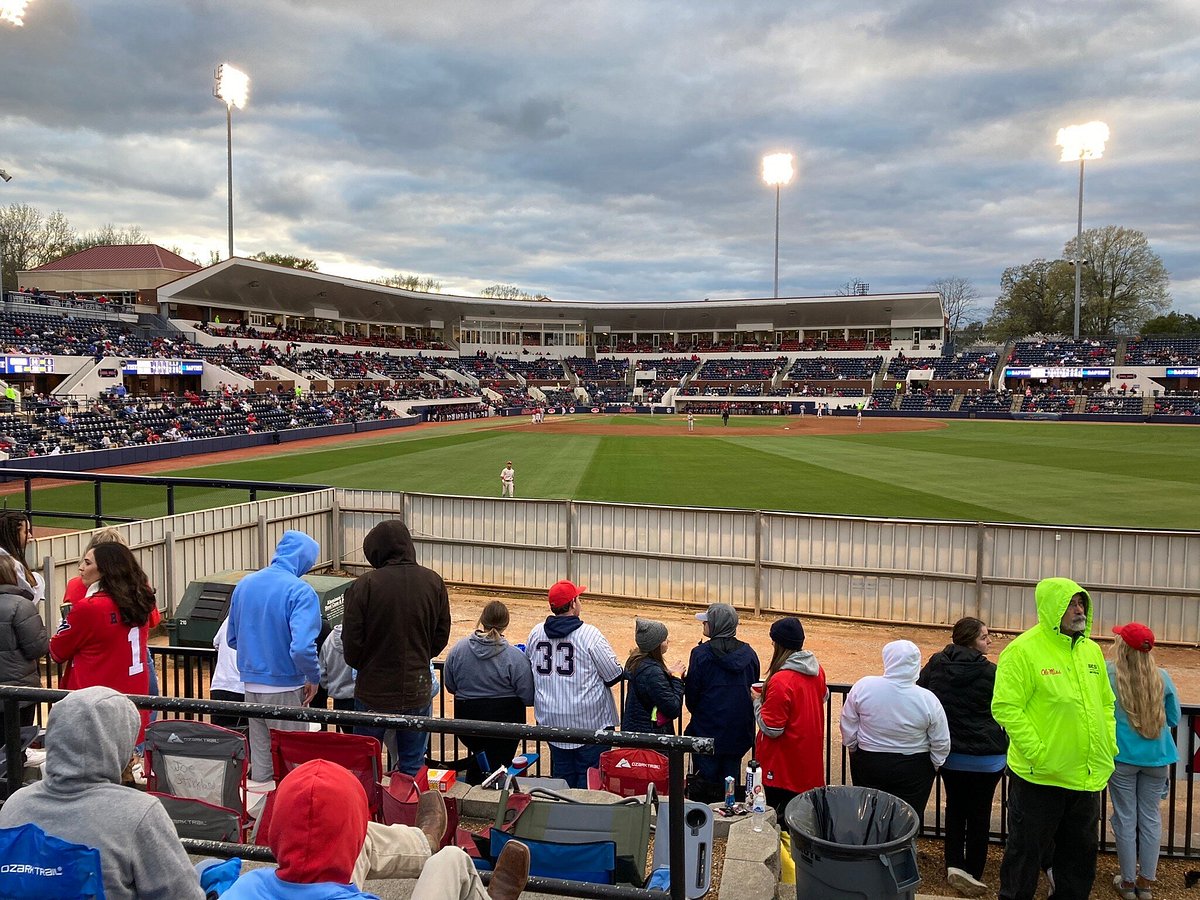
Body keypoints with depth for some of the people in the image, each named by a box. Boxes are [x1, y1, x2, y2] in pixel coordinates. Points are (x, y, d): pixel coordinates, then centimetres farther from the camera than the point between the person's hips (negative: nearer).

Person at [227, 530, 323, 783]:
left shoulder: (244, 584, 4)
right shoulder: (300, 591, -17)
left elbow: (232, 639, 13)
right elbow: (302, 647, -27)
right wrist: (314, 678, -11)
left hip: (251, 684, 6)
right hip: (285, 689, -6)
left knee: (260, 757, 17)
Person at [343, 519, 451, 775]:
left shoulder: (364, 586, -15)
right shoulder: (434, 582, -4)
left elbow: (352, 642, -9)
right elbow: (441, 635, 5)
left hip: (374, 690, -2)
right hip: (417, 690, 2)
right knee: (413, 767, 13)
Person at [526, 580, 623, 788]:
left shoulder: (536, 633, 1)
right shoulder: (589, 634, -15)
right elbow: (614, 676, -12)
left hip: (551, 720, 5)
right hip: (589, 722, -5)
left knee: (562, 775, 17)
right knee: (589, 778, 4)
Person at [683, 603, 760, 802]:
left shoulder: (701, 653, -12)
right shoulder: (749, 653, 1)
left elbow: (691, 693, -7)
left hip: (707, 728, -4)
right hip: (739, 731, 4)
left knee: (705, 780, 6)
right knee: (731, 782, 13)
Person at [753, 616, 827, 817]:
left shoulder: (780, 681, -25)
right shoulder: (817, 670, -1)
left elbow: (771, 728, -22)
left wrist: (758, 701, -8)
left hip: (783, 767, -8)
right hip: (810, 762, 8)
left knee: (779, 816, 5)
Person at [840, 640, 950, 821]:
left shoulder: (863, 686, -16)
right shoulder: (927, 699, -17)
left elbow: (848, 727, -4)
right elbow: (941, 744, -6)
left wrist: (854, 750, 13)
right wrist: (934, 765, 12)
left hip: (868, 764, 1)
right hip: (913, 770, -1)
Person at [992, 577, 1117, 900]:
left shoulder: (1092, 650, 8)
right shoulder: (1023, 650, -15)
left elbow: (1107, 703, 18)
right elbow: (1005, 707, -19)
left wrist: (1109, 745, 6)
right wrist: (1038, 753, -22)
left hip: (1088, 776, 7)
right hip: (1039, 777, -7)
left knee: (1080, 859, 20)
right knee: (1026, 853, 7)